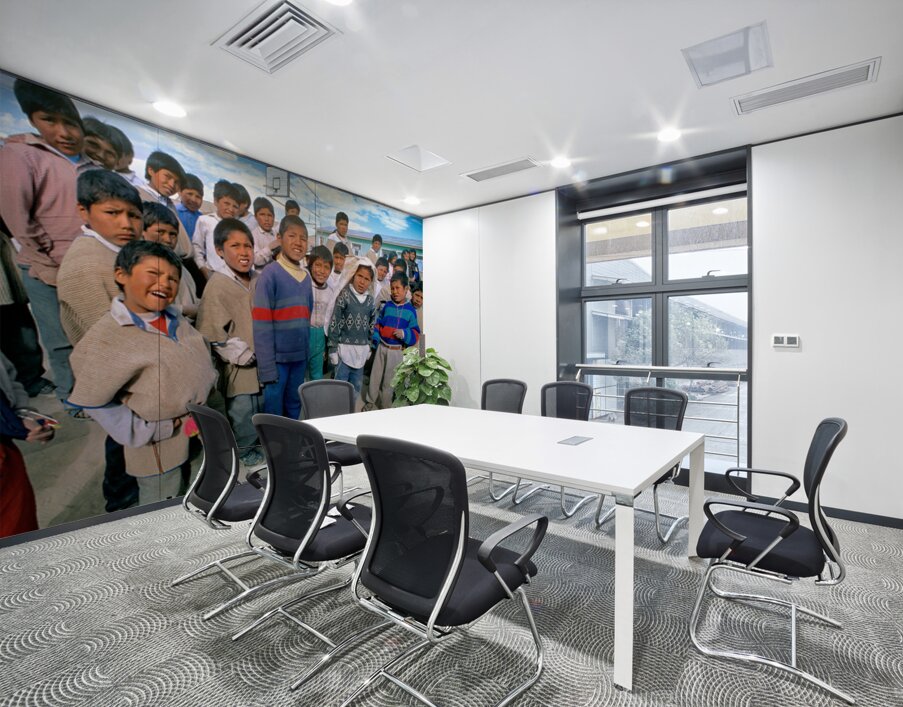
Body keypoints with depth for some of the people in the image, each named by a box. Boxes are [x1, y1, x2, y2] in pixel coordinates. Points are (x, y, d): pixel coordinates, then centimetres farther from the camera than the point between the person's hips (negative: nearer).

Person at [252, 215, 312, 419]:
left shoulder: (306, 277, 11)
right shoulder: (269, 275, -10)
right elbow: (262, 326, -14)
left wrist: (307, 354, 11)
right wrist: (267, 368, -17)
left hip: (300, 357, 6)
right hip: (277, 358, -6)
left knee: (294, 411, 18)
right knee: (273, 415, 5)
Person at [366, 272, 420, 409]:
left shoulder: (411, 310, -4)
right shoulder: (386, 306, 3)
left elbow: (415, 333, -4)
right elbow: (378, 324, 10)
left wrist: (404, 334, -22)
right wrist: (376, 339, 0)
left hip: (397, 351, -2)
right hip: (382, 347, 2)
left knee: (389, 380, 10)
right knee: (375, 376, 12)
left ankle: (385, 407, 26)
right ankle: (370, 402, 29)